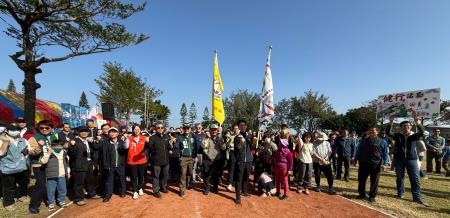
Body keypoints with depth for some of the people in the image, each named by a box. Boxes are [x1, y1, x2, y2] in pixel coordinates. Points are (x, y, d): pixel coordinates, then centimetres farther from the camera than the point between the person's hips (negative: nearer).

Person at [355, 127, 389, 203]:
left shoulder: (382, 142, 4)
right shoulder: (364, 141, 13)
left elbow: (385, 154, 2)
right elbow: (358, 151, 17)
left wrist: (384, 164, -6)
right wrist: (355, 159, 12)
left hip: (376, 165, -3)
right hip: (363, 164, 3)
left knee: (374, 182, 3)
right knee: (361, 180, 8)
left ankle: (372, 196, 18)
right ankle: (362, 194, 24)